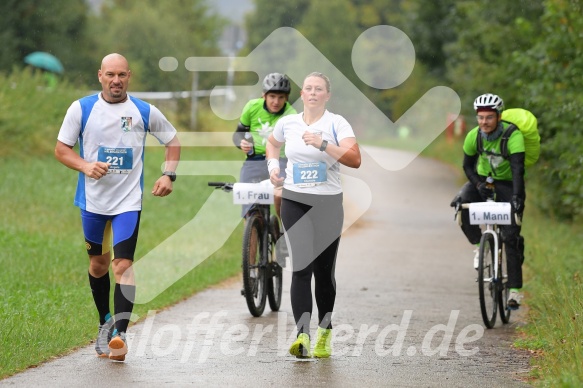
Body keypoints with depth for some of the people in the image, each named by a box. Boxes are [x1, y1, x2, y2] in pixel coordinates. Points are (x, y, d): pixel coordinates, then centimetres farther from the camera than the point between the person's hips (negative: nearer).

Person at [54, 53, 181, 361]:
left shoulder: (145, 112, -1)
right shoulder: (81, 108, -2)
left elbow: (172, 141, 14)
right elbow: (61, 149, 2)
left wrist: (169, 175, -1)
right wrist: (85, 166, -17)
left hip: (128, 200, -2)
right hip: (92, 199, 2)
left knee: (123, 264, -14)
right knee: (98, 263, 14)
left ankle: (119, 333, -20)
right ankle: (105, 322, 34)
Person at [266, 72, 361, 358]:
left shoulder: (336, 123, -5)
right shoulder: (288, 123, 5)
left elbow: (355, 159, -19)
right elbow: (272, 143, 28)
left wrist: (322, 143, -26)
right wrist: (272, 165, 10)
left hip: (328, 204, -1)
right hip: (294, 202, 1)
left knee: (324, 271, 7)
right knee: (302, 267, -13)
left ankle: (324, 334, 23)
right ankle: (302, 336, -22)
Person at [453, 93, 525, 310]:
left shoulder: (513, 136, -26)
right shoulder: (474, 136, -14)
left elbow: (518, 169, -35)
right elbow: (468, 165, -4)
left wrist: (517, 197, -48)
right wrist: (478, 184, -22)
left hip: (507, 184, -3)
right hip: (483, 180, 3)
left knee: (511, 236, -12)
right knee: (462, 205, -29)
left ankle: (515, 289, -7)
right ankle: (479, 245, -4)